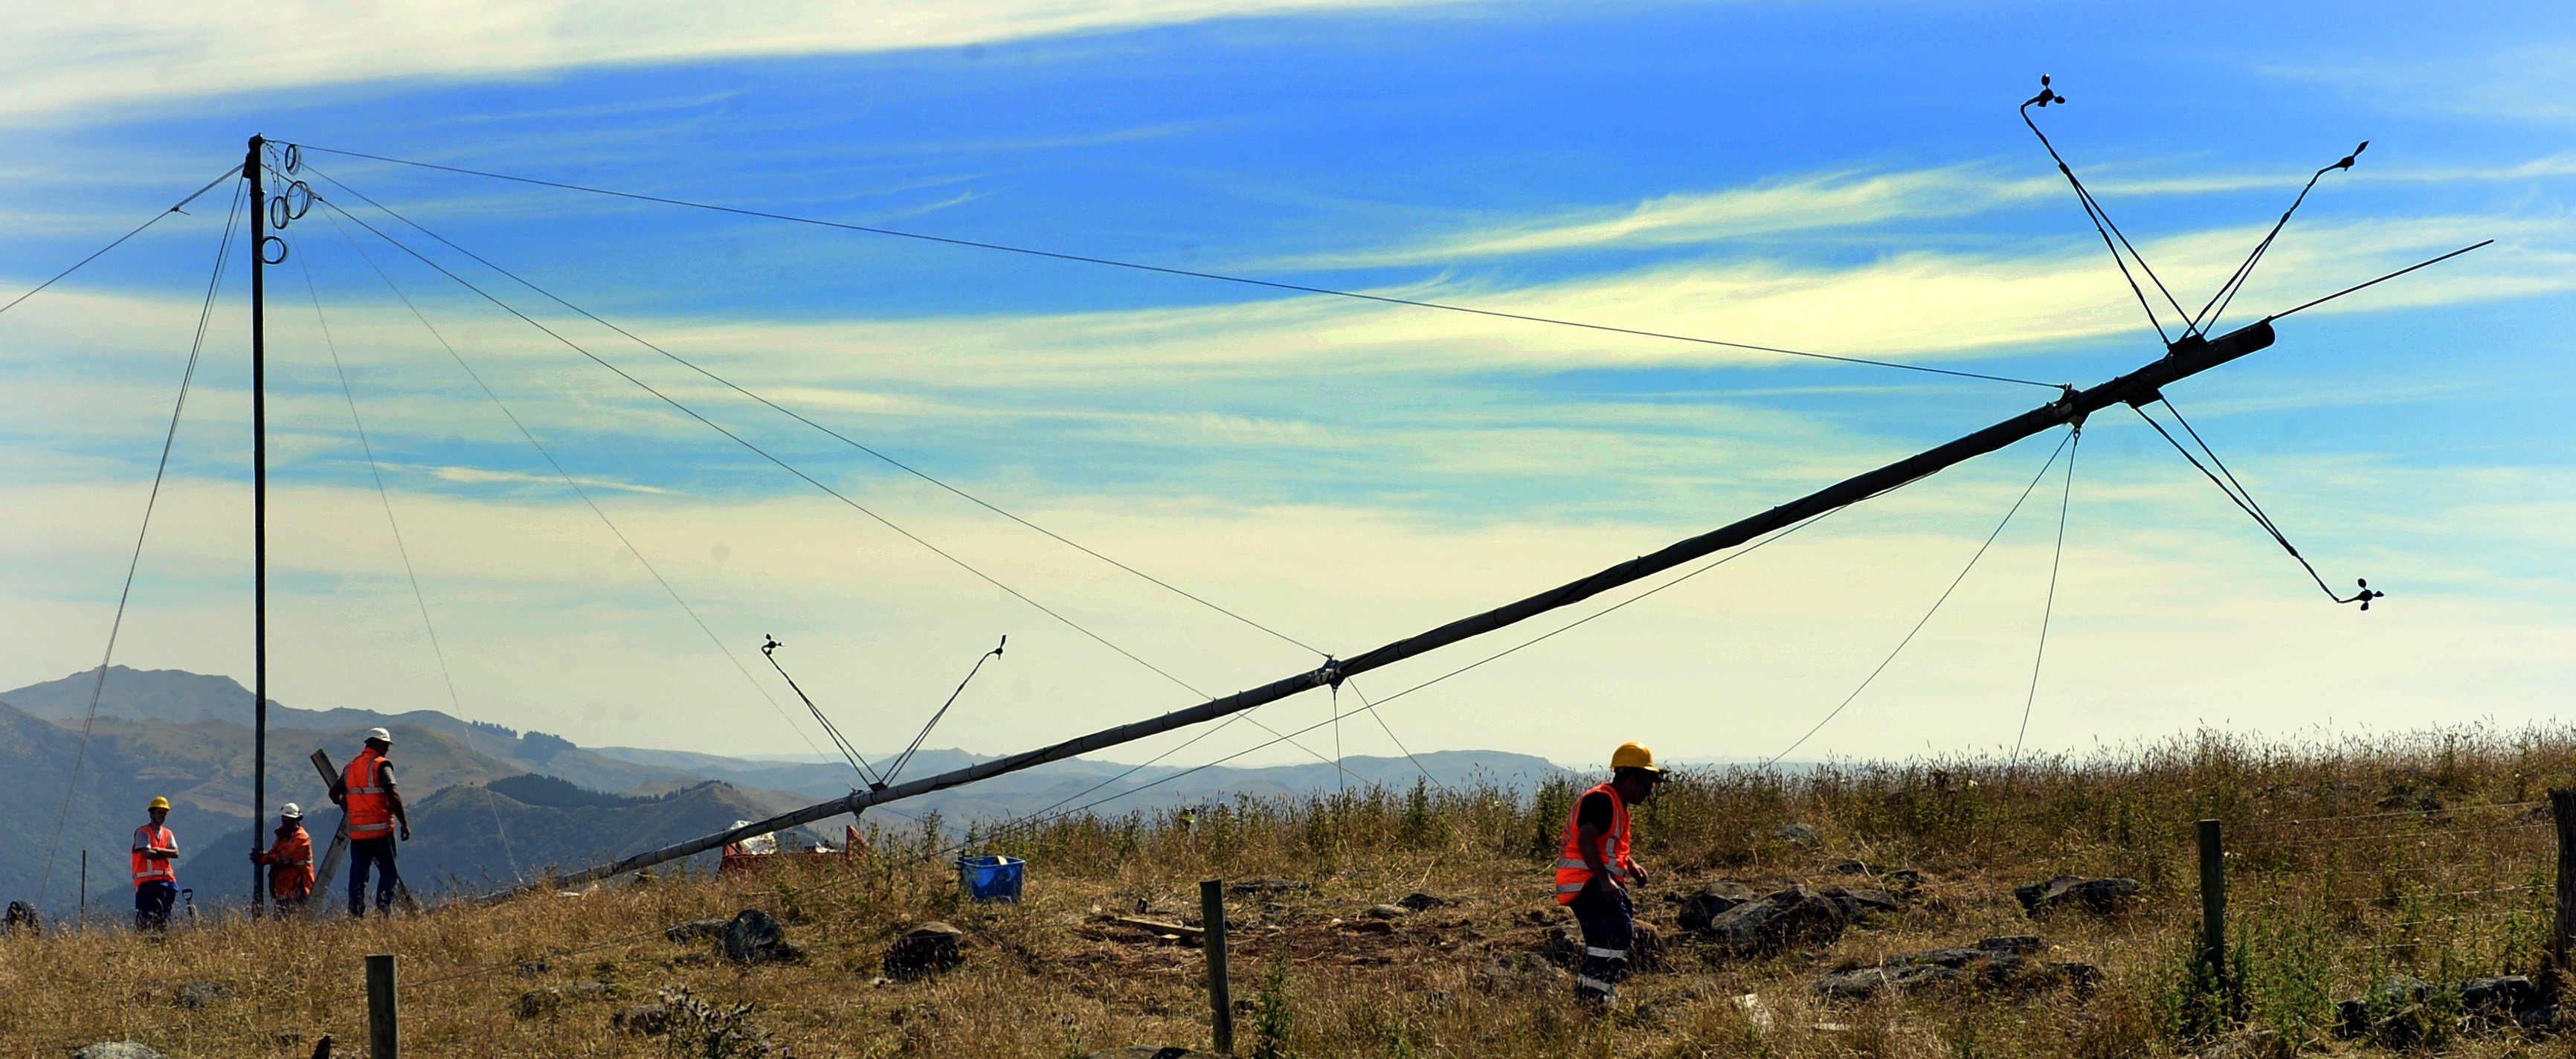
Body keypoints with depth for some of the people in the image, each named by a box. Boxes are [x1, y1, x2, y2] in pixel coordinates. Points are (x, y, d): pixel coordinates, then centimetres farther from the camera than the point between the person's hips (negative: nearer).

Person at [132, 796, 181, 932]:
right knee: (146, 916, -11)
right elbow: (147, 853, -15)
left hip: (166, 879, 6)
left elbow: (176, 853, 2)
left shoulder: (168, 834, 17)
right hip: (147, 880, -6)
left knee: (164, 916, 6)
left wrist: (158, 850, -10)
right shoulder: (142, 832, -2)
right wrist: (166, 853, -3)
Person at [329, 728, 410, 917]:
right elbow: (393, 796, -16)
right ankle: (383, 911, -13)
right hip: (380, 830, -6)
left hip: (357, 831, 6)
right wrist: (405, 824, -14)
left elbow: (334, 793, 21)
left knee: (358, 873, 9)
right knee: (388, 872, 0)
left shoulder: (351, 766, 14)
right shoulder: (381, 765, -6)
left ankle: (355, 914, 3)